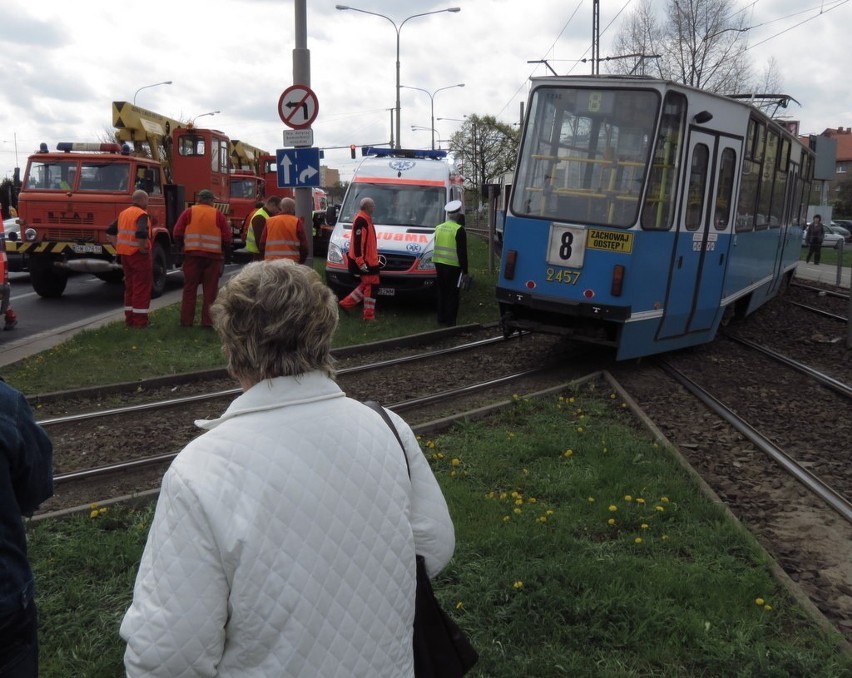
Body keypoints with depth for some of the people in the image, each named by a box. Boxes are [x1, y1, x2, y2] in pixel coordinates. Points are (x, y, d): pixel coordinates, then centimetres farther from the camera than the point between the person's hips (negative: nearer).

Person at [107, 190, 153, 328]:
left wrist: (118, 244, 16)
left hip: (125, 254, 8)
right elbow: (141, 233, -33)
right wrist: (143, 247, -20)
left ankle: (130, 318, 18)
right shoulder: (141, 214, -14)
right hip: (138, 254, -8)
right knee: (142, 287, -3)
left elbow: (110, 230, 18)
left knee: (130, 286, 15)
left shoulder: (124, 213, 13)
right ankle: (140, 320, -3)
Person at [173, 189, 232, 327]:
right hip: (213, 256, -1)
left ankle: (186, 320, 10)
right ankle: (208, 321, 5)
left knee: (190, 288, 8)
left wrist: (182, 247, 16)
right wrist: (226, 254, 13)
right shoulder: (218, 215, 2)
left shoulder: (188, 212, 3)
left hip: (192, 254, 1)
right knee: (210, 290, 5)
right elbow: (227, 238, -1)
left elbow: (177, 233, -1)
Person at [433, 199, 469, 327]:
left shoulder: (438, 228, 9)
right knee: (452, 294, 0)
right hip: (453, 265, -6)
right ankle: (450, 321, 0)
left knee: (442, 291, 16)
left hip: (439, 263, 6)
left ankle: (441, 318, 21)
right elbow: (462, 252, -13)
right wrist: (465, 270, -7)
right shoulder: (459, 230, -12)